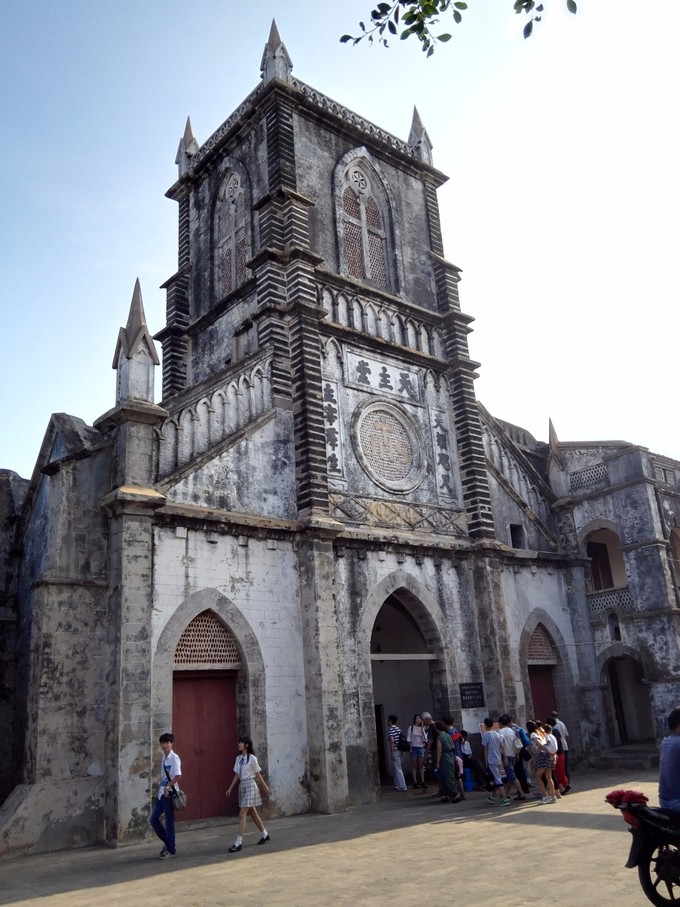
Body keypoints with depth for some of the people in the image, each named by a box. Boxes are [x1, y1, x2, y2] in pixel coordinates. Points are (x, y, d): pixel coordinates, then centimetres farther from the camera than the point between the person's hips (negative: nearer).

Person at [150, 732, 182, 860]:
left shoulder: (174, 758, -12)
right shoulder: (164, 757, 12)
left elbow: (178, 776, -22)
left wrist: (168, 786, -25)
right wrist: (161, 787, 12)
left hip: (169, 793, -8)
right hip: (161, 793, 8)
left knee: (169, 821, 0)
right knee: (153, 819, 8)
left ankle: (171, 849, 13)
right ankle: (167, 842, 24)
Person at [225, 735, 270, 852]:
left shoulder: (252, 758, -11)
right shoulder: (238, 758, 7)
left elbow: (258, 774, -2)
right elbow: (236, 775, 11)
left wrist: (264, 787, 6)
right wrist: (230, 788, 6)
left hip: (250, 785, -7)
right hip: (242, 785, 7)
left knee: (242, 814, -12)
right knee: (252, 813, 16)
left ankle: (238, 842, -10)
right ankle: (264, 834, 31)